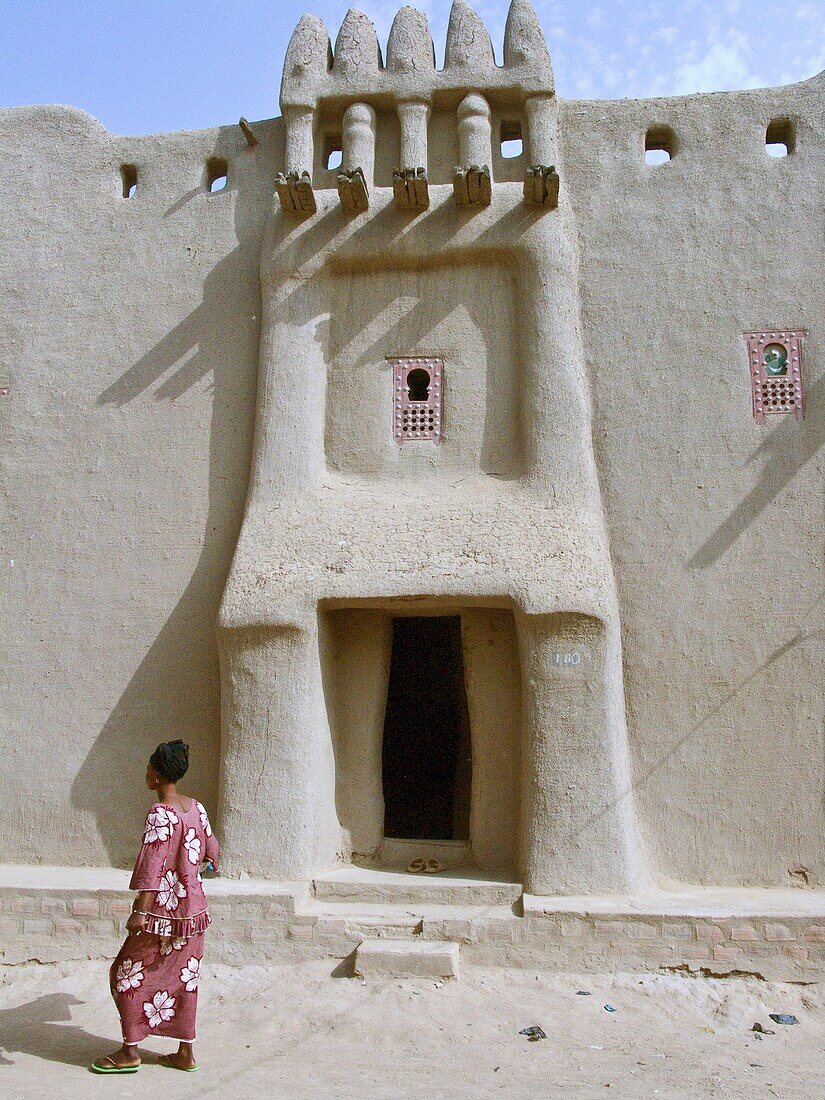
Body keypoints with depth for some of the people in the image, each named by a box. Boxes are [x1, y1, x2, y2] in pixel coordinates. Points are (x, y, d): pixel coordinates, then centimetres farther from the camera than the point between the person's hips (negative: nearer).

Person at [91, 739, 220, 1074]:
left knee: (128, 973, 9)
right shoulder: (195, 808, 4)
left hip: (164, 910, -7)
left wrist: (140, 912, -24)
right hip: (194, 909, 7)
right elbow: (211, 852, 16)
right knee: (183, 977, 14)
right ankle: (185, 1053, 21)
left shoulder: (160, 813, -17)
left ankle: (130, 1051, 16)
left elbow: (153, 865, -23)